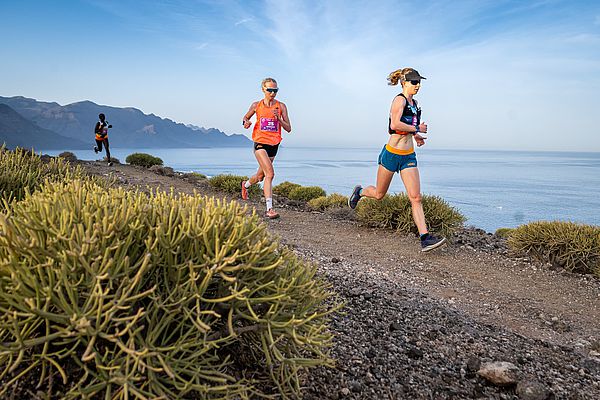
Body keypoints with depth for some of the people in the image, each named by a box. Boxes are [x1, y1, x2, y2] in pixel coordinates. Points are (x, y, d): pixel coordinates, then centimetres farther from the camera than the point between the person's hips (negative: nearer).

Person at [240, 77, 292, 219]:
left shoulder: (281, 106, 1)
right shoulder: (256, 105, 1)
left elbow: (288, 129, 0)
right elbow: (245, 117, 19)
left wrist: (278, 118, -17)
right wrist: (246, 122, -5)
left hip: (274, 144, 3)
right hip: (260, 143, -3)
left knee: (260, 176, 18)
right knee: (269, 174, -21)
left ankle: (246, 185, 52)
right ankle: (269, 209, -19)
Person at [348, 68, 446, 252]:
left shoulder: (414, 103, 14)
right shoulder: (399, 100, -11)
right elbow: (395, 125, -26)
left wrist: (416, 136, 15)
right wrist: (417, 129, -15)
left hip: (408, 157, 6)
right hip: (391, 153, -6)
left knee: (416, 198, -6)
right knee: (379, 194, 12)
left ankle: (425, 238, -10)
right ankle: (359, 191, 44)